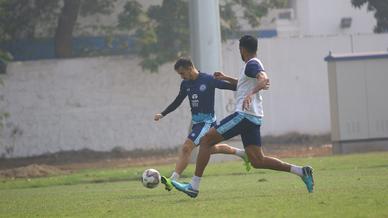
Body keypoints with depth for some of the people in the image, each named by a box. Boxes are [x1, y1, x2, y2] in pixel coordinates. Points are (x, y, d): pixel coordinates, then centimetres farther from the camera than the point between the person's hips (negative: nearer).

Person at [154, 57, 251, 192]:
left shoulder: (208, 80, -15)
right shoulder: (186, 84, 5)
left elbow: (235, 87, -10)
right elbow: (177, 102, 17)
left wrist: (225, 78, -31)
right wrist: (162, 114, 8)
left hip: (207, 121, -8)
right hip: (196, 122, 8)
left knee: (186, 148, -20)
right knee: (211, 149, 24)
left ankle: (173, 180, -25)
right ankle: (242, 153, 44)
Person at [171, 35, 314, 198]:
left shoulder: (252, 64, -8)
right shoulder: (253, 65, 22)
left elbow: (264, 79, -30)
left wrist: (251, 94, -46)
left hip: (244, 115, -10)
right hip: (253, 118, 10)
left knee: (206, 140, -5)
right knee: (258, 161, 6)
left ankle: (194, 187, -8)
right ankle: (300, 171, -3)